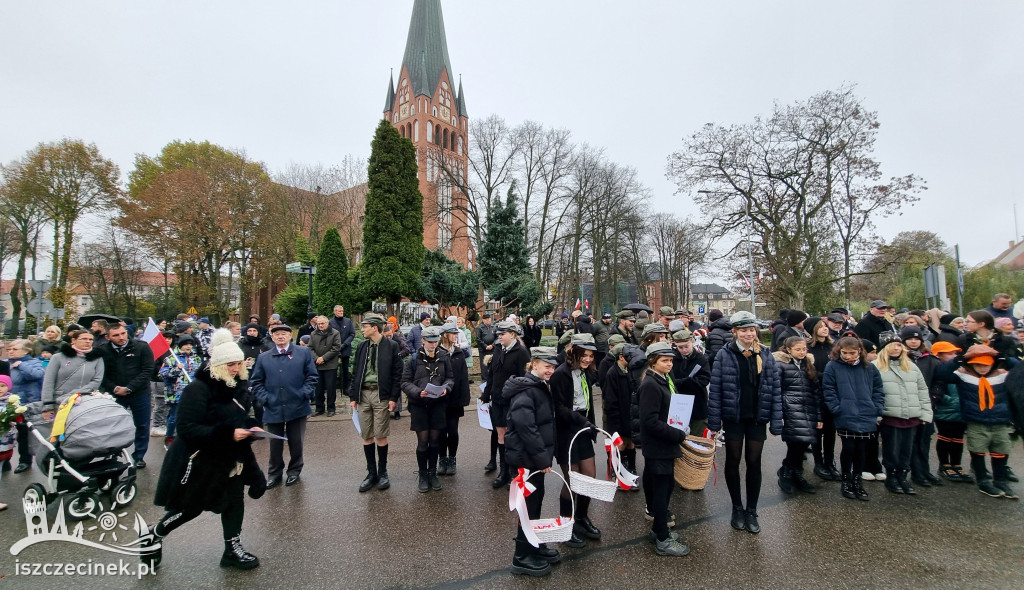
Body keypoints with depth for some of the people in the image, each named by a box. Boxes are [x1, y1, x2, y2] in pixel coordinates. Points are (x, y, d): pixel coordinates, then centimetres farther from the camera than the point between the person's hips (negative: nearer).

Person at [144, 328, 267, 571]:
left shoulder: (239, 386, 0)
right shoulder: (199, 389, -23)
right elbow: (187, 429, -27)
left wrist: (250, 428, -6)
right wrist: (228, 433, -34)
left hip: (231, 456, 7)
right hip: (200, 458, -7)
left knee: (234, 501, 12)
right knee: (191, 506, 11)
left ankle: (233, 549, 29)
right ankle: (151, 535, 40)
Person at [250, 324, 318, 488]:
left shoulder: (304, 353, 3)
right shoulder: (263, 357, 7)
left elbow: (312, 376, 1)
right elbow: (256, 382, 8)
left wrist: (304, 394, -9)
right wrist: (265, 399, -4)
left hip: (297, 407, -1)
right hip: (273, 409, 1)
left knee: (296, 443, 11)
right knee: (275, 444, 11)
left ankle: (294, 471, 29)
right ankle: (274, 474, 29)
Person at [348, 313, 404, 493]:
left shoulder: (391, 346, -6)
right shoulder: (362, 346, 8)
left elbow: (397, 374, -6)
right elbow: (355, 372, 11)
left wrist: (393, 398, -10)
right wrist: (353, 396, 6)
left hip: (381, 395, -4)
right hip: (363, 394, 4)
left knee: (381, 436, 2)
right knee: (366, 437, 9)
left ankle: (382, 472, 19)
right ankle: (371, 473, 22)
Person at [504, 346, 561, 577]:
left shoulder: (541, 387, 11)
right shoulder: (525, 390, -21)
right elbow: (526, 427, -28)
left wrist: (545, 454, 14)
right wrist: (542, 457, -24)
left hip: (536, 455, 9)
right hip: (525, 456, -9)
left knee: (536, 499, 19)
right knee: (529, 503, 1)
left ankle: (535, 545, 35)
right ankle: (522, 557, 15)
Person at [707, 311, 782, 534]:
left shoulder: (765, 355, -1)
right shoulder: (725, 355, -9)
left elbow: (775, 389, 1)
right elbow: (715, 389, -8)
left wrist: (776, 423, -3)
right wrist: (714, 422, -9)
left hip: (757, 419, 2)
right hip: (733, 418, -2)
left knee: (754, 463, 11)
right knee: (733, 462, 11)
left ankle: (751, 511, 26)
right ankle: (737, 508, 29)